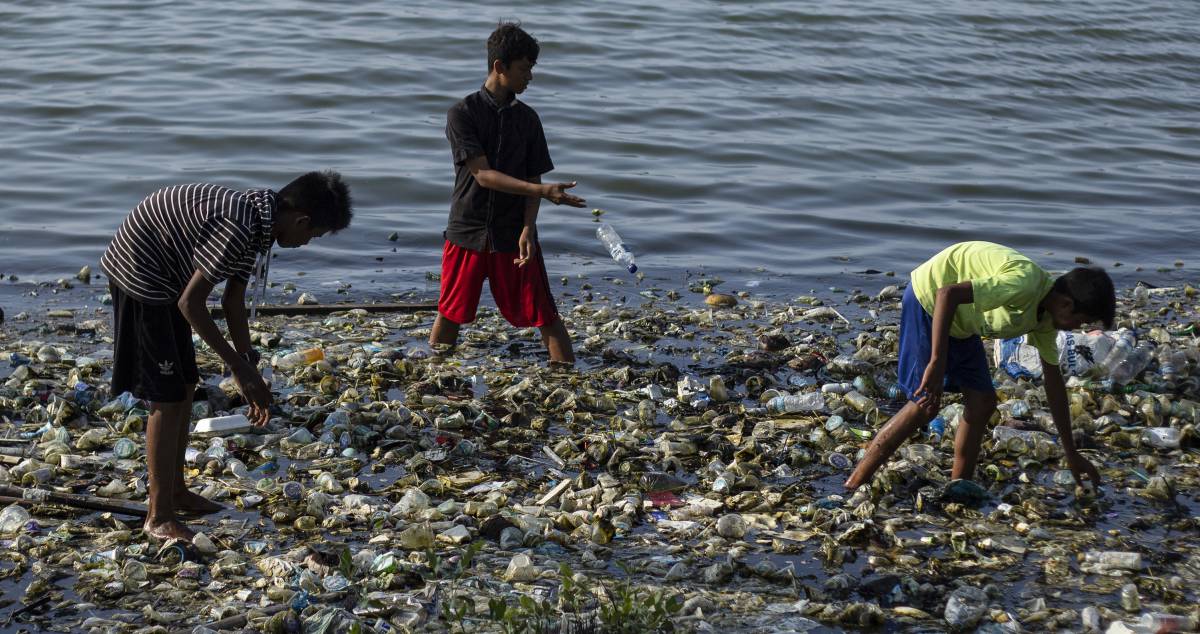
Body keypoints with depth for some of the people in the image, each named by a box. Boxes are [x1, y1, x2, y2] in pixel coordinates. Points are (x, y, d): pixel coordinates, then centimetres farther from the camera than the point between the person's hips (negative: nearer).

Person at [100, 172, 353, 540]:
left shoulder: (259, 222, 3)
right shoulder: (237, 229, -28)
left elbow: (233, 301, 12)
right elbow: (191, 303, -24)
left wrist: (249, 371, 15)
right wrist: (237, 364, -17)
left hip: (162, 279, 10)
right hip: (139, 273, -10)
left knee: (185, 387, 15)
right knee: (167, 398, -8)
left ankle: (175, 491, 28)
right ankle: (158, 517, -2)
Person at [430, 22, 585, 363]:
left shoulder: (527, 118, 4)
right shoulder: (462, 114, -8)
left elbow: (533, 179, 4)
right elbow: (483, 174, -17)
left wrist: (528, 229, -12)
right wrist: (541, 190, -26)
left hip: (513, 234, 2)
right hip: (468, 231, -2)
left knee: (546, 316, -1)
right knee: (450, 315, 10)